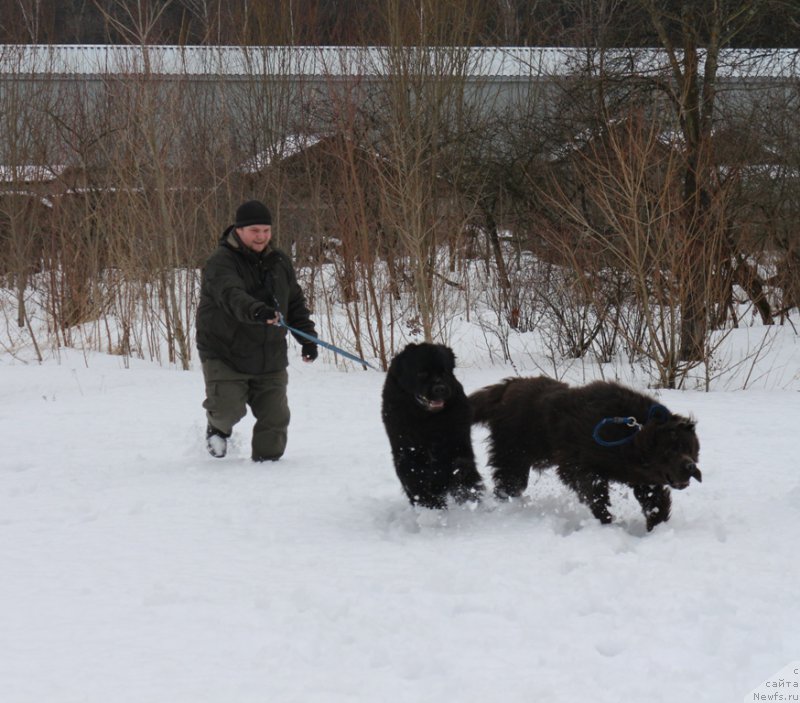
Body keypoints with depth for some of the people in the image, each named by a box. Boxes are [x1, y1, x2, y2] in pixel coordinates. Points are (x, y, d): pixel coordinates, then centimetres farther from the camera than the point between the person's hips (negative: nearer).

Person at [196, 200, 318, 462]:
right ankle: (217, 429, 21)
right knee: (229, 408, -14)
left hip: (270, 360, 5)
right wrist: (257, 311, -54)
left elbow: (296, 302, 19)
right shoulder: (220, 263, -15)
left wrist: (307, 336, 10)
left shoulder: (280, 263, 8)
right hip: (224, 356, -5)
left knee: (275, 417, 0)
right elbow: (232, 296, -35)